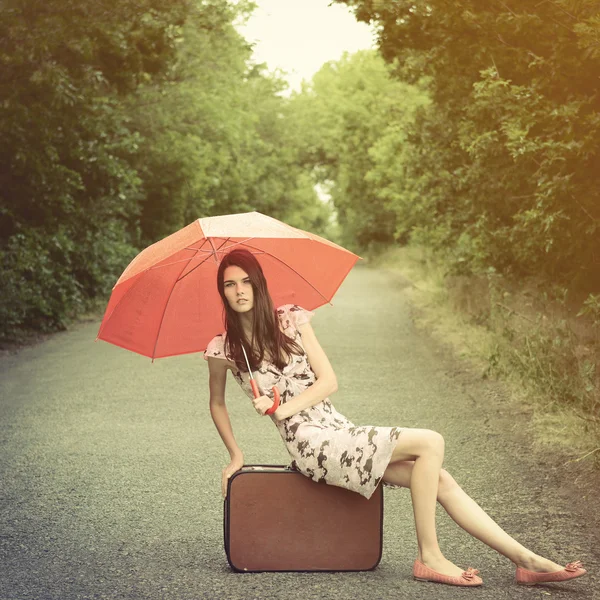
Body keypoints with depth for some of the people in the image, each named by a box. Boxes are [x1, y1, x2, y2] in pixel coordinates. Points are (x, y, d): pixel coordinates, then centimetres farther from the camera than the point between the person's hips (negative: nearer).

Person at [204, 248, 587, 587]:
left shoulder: (292, 319, 5)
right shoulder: (222, 349, -3)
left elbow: (328, 381, 2)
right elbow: (217, 404, 14)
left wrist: (282, 409, -12)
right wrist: (236, 455, 10)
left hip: (337, 428, 5)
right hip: (312, 444, -5)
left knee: (439, 480, -7)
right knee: (430, 443, -21)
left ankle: (524, 559, -3)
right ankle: (429, 557, -14)